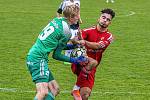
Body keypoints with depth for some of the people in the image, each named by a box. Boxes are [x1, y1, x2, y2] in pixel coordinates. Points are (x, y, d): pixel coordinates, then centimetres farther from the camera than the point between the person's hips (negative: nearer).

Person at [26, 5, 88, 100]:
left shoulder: (58, 20, 12)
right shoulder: (66, 32, -12)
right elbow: (56, 55, -5)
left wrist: (72, 46, 18)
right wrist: (74, 61, 3)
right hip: (38, 59, -10)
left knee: (55, 89, 12)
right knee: (43, 92, -21)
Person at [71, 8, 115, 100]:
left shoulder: (109, 36, 2)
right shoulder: (89, 31, 0)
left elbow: (97, 46, -19)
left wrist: (84, 42, -38)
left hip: (91, 69, 2)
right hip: (79, 64, -2)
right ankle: (76, 89, -19)